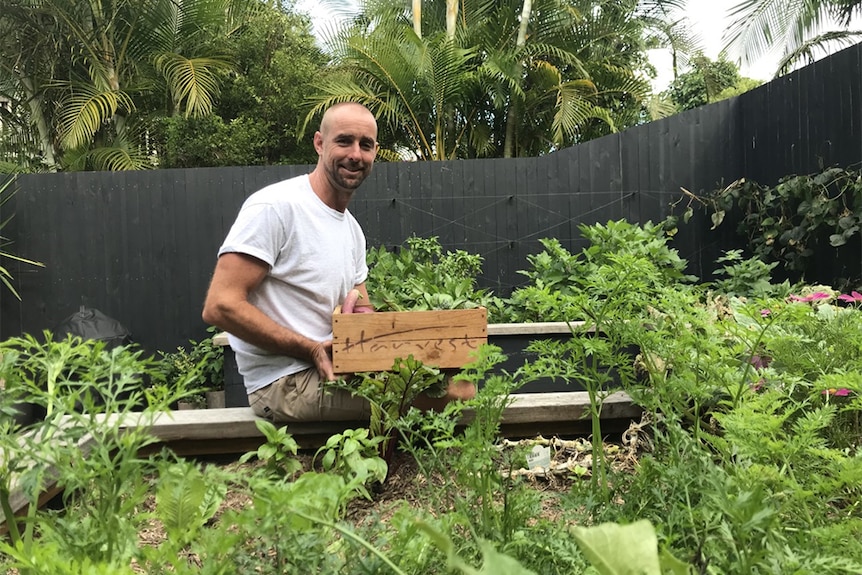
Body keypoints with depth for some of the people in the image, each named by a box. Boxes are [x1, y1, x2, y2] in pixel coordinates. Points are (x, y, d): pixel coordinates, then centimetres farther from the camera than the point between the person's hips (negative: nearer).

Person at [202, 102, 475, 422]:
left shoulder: (352, 229, 16)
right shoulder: (276, 206, -11)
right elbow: (220, 306, -18)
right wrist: (313, 349, -22)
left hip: (332, 369, 9)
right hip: (284, 381, -9)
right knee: (460, 392, -19)